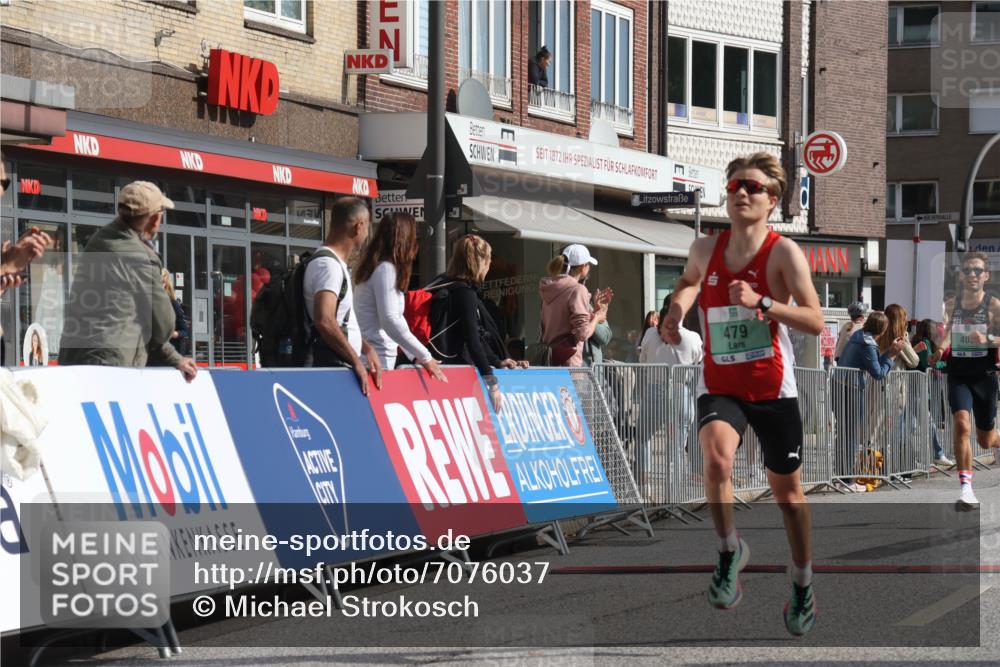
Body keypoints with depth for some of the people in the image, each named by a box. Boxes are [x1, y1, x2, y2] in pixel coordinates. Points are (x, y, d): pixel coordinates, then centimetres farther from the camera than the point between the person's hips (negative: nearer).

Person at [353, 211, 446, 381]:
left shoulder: (375, 266, 19)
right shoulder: (386, 269, -11)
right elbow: (390, 321, -20)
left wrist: (415, 355, 18)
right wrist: (424, 357, -17)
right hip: (377, 358, -9)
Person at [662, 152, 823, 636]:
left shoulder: (783, 252, -12)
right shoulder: (705, 249, 1)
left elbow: (815, 322, -19)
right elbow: (690, 279, 26)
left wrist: (761, 302, -31)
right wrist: (678, 306, 5)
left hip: (772, 387, -2)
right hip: (718, 385, 2)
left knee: (786, 491, 11)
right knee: (717, 459, -29)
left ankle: (803, 587, 31)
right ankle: (730, 551, -4)